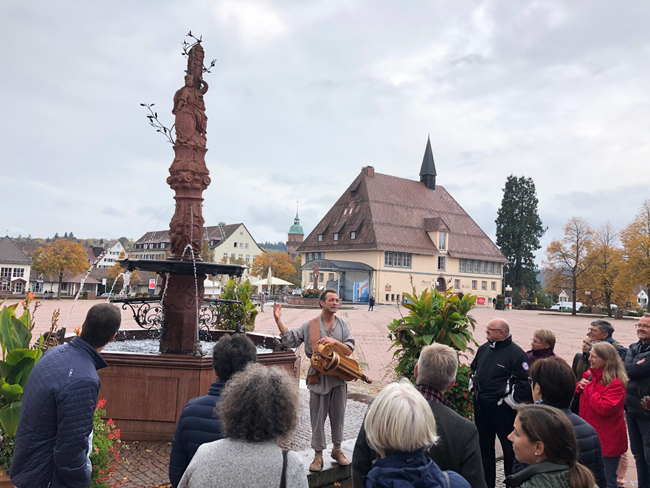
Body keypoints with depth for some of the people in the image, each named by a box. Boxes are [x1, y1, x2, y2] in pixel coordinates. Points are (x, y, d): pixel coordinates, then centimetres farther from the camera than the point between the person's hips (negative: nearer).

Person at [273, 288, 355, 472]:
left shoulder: (342, 325, 4)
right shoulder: (310, 325, -1)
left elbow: (349, 350, 0)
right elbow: (290, 339, -5)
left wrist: (334, 341, -17)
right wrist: (278, 320, -14)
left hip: (339, 377, 2)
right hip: (318, 377, -2)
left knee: (338, 416, 13)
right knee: (318, 418, 6)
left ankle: (337, 450, 32)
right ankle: (318, 455, 19)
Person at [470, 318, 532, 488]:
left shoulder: (516, 353, -14)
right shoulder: (484, 348, 7)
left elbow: (524, 382, -16)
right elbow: (474, 369, 23)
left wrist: (510, 400, -13)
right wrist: (473, 388, 15)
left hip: (502, 408, -7)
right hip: (480, 406, 7)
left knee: (509, 447, 4)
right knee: (484, 446, 17)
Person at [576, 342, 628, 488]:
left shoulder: (615, 383, -20)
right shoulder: (590, 374, 3)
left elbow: (605, 408, -29)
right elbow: (578, 393, 17)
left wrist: (589, 388, -21)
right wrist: (580, 387, -5)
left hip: (607, 440, -8)